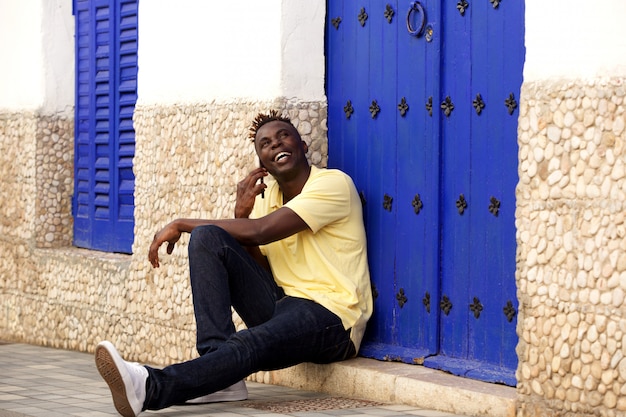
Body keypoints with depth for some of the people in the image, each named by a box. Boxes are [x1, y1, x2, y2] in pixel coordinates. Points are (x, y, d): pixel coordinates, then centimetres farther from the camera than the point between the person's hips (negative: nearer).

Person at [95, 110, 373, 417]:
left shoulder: (333, 183, -7)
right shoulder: (266, 194, 16)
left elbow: (259, 232, -18)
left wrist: (181, 224, -10)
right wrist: (241, 214, -7)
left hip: (329, 317, -7)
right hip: (280, 305, 7)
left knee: (248, 345, -38)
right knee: (206, 237, -11)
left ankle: (151, 387, -57)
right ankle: (219, 367, -24)